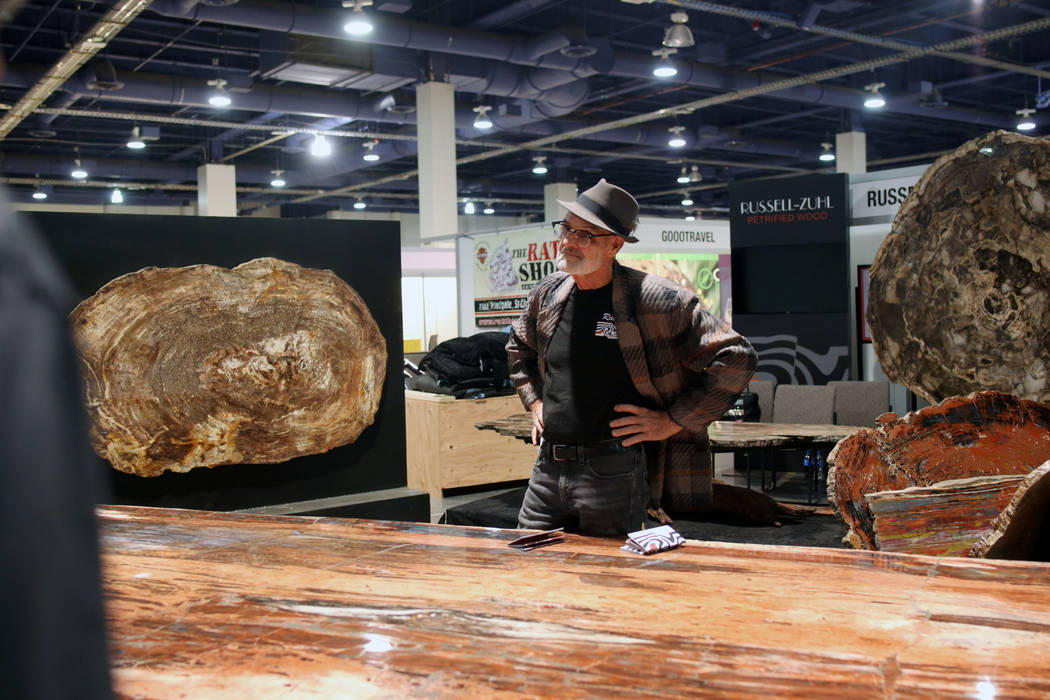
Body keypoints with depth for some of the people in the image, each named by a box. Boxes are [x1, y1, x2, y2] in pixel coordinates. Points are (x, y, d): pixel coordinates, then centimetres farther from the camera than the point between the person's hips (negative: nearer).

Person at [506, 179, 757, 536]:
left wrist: (673, 420, -10)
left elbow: (735, 358, -10)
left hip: (614, 471, -6)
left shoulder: (653, 299, -12)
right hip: (547, 468, 6)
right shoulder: (548, 293, 8)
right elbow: (519, 347, 31)